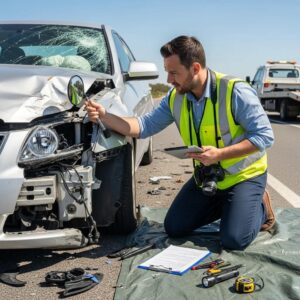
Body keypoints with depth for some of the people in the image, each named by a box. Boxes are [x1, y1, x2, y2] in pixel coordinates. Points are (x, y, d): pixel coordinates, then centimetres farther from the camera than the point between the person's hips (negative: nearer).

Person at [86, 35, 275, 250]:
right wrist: (105, 116, -18)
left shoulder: (235, 91, -24)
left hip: (244, 175, -6)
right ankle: (227, 205, 22)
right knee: (174, 228, 5)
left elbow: (264, 136, -22)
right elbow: (145, 126, -4)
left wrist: (220, 154, -32)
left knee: (234, 240, -19)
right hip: (206, 177, 6)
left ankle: (260, 206, 12)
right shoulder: (175, 98, -6)